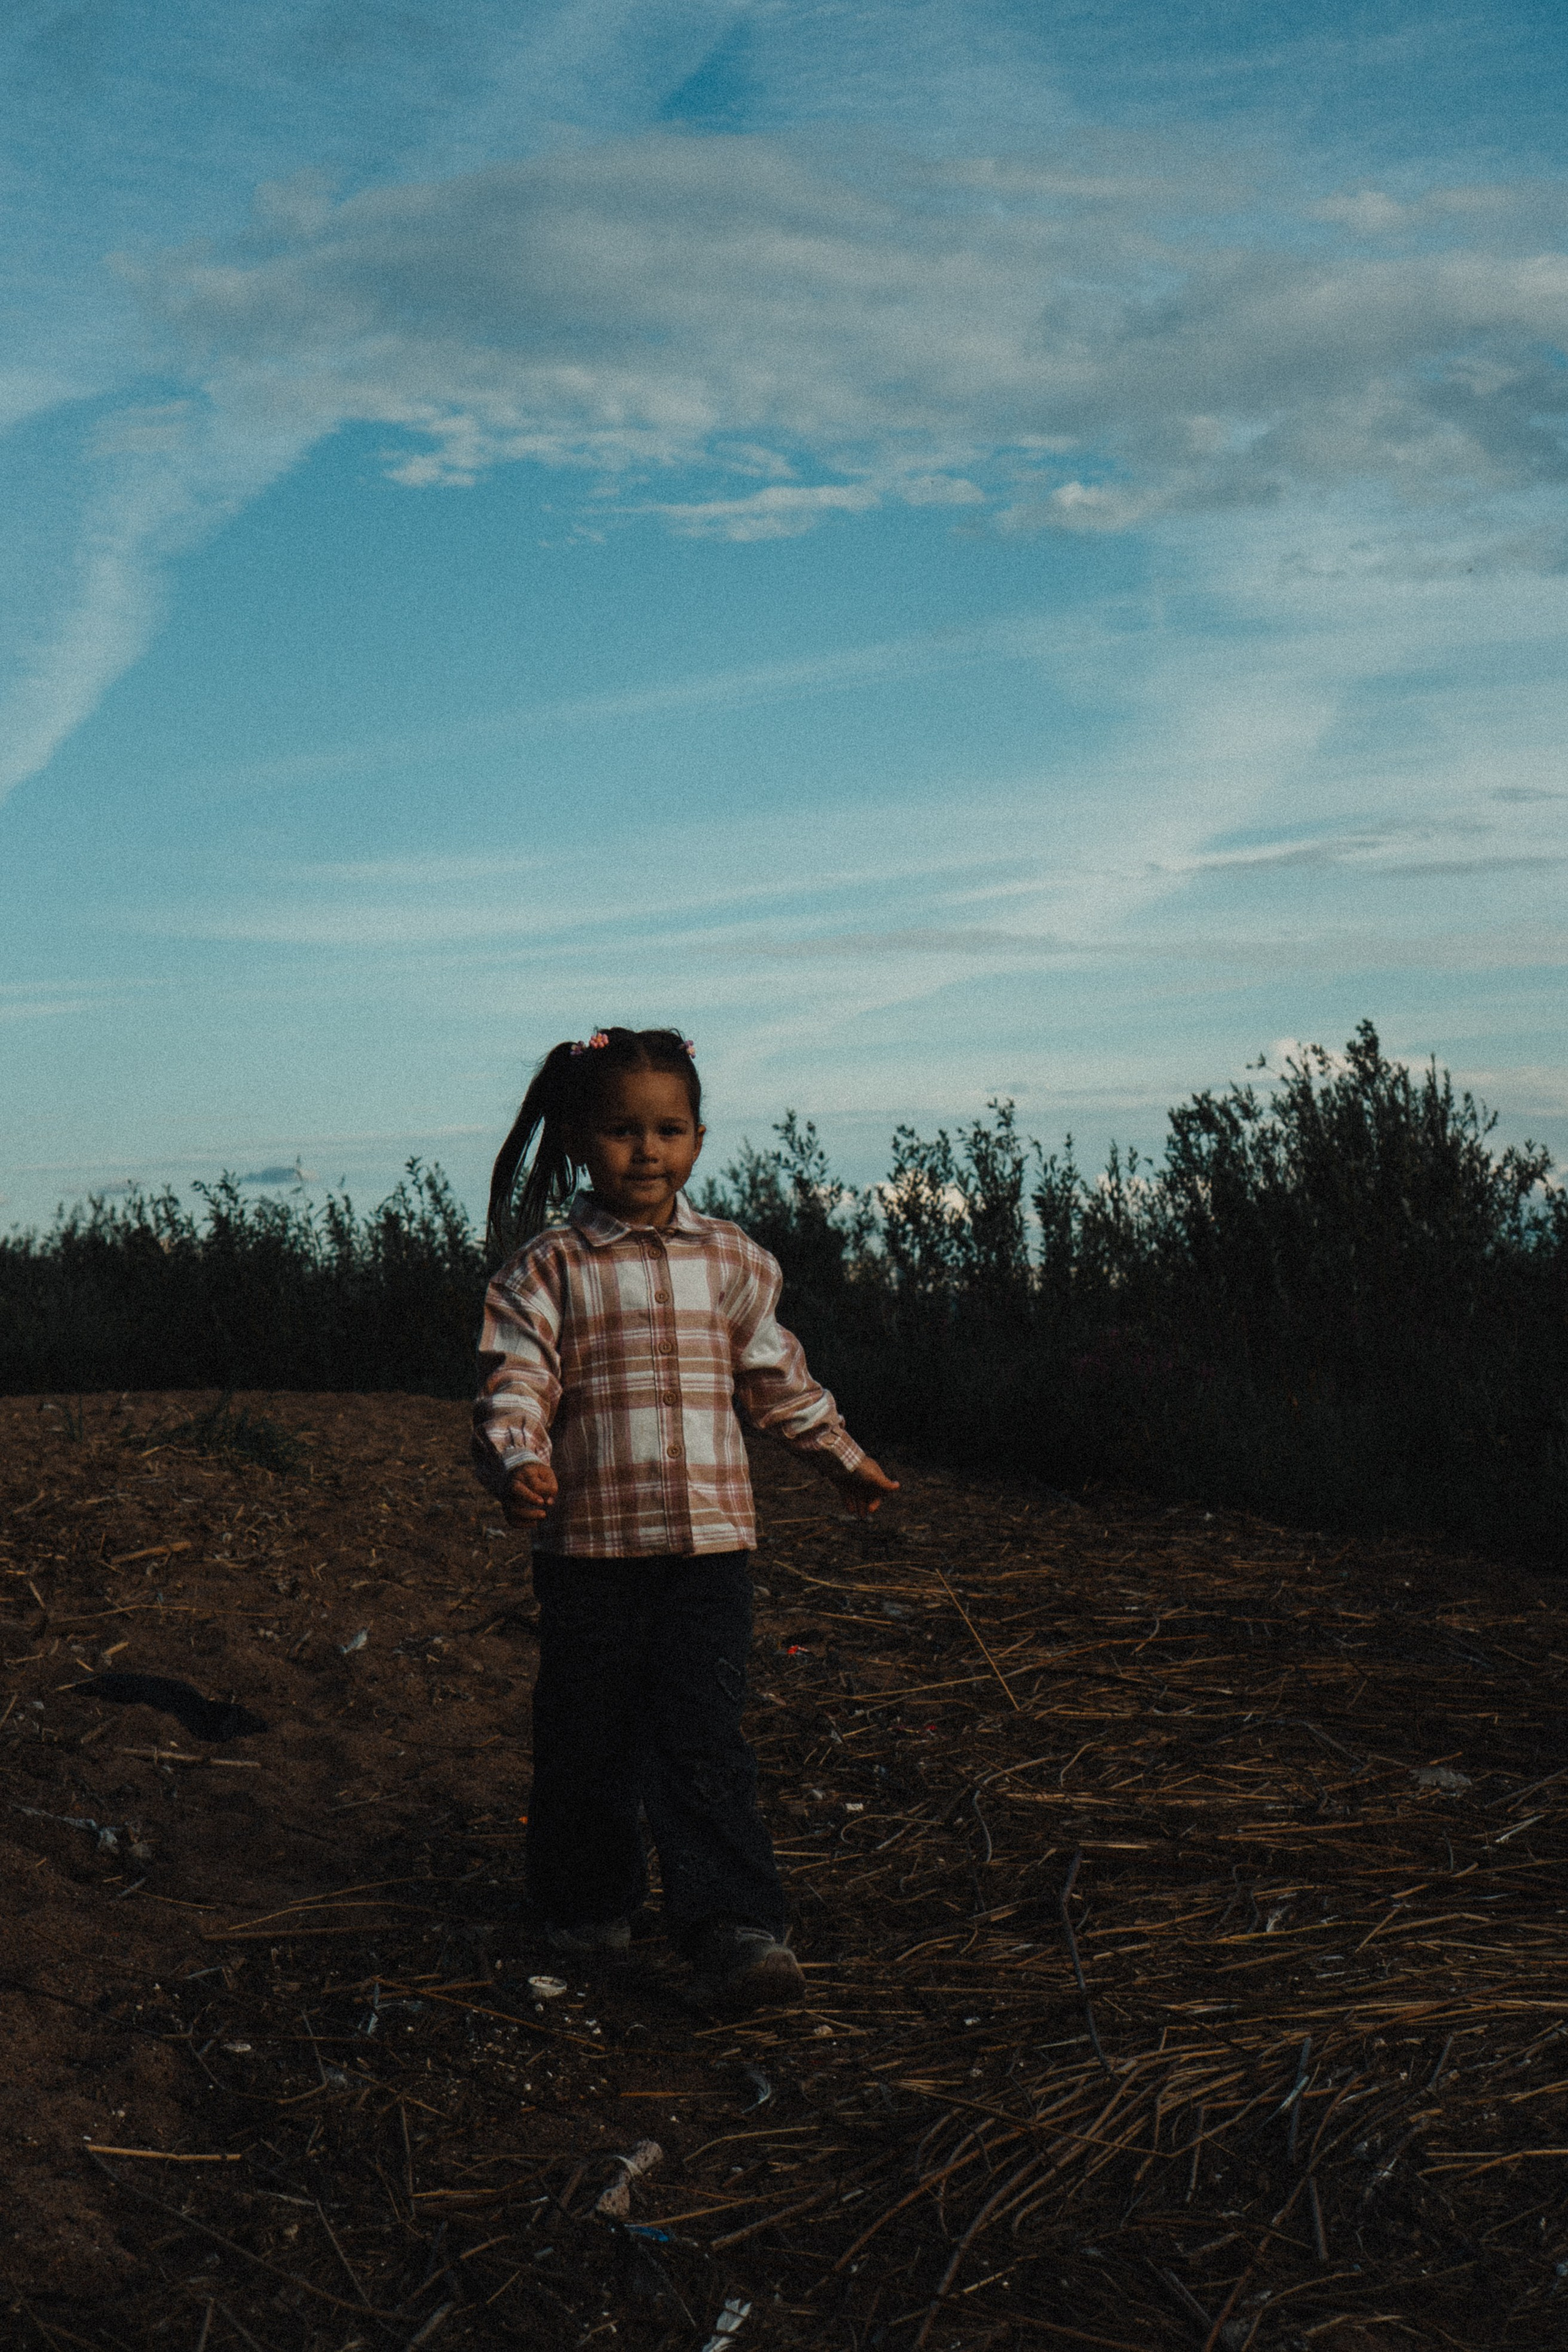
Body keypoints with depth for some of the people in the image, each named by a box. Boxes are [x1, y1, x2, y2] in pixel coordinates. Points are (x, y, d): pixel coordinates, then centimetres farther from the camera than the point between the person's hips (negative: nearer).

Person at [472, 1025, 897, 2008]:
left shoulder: (733, 1259, 8)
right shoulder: (550, 1265, -1)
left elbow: (775, 1373, 20)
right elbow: (515, 1376, -10)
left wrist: (844, 1455, 27)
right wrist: (515, 1457, -28)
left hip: (710, 1535, 1)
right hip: (589, 1538, -1)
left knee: (704, 1739, -5)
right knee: (589, 1735, 10)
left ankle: (734, 1926, -3)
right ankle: (590, 1901, 30)